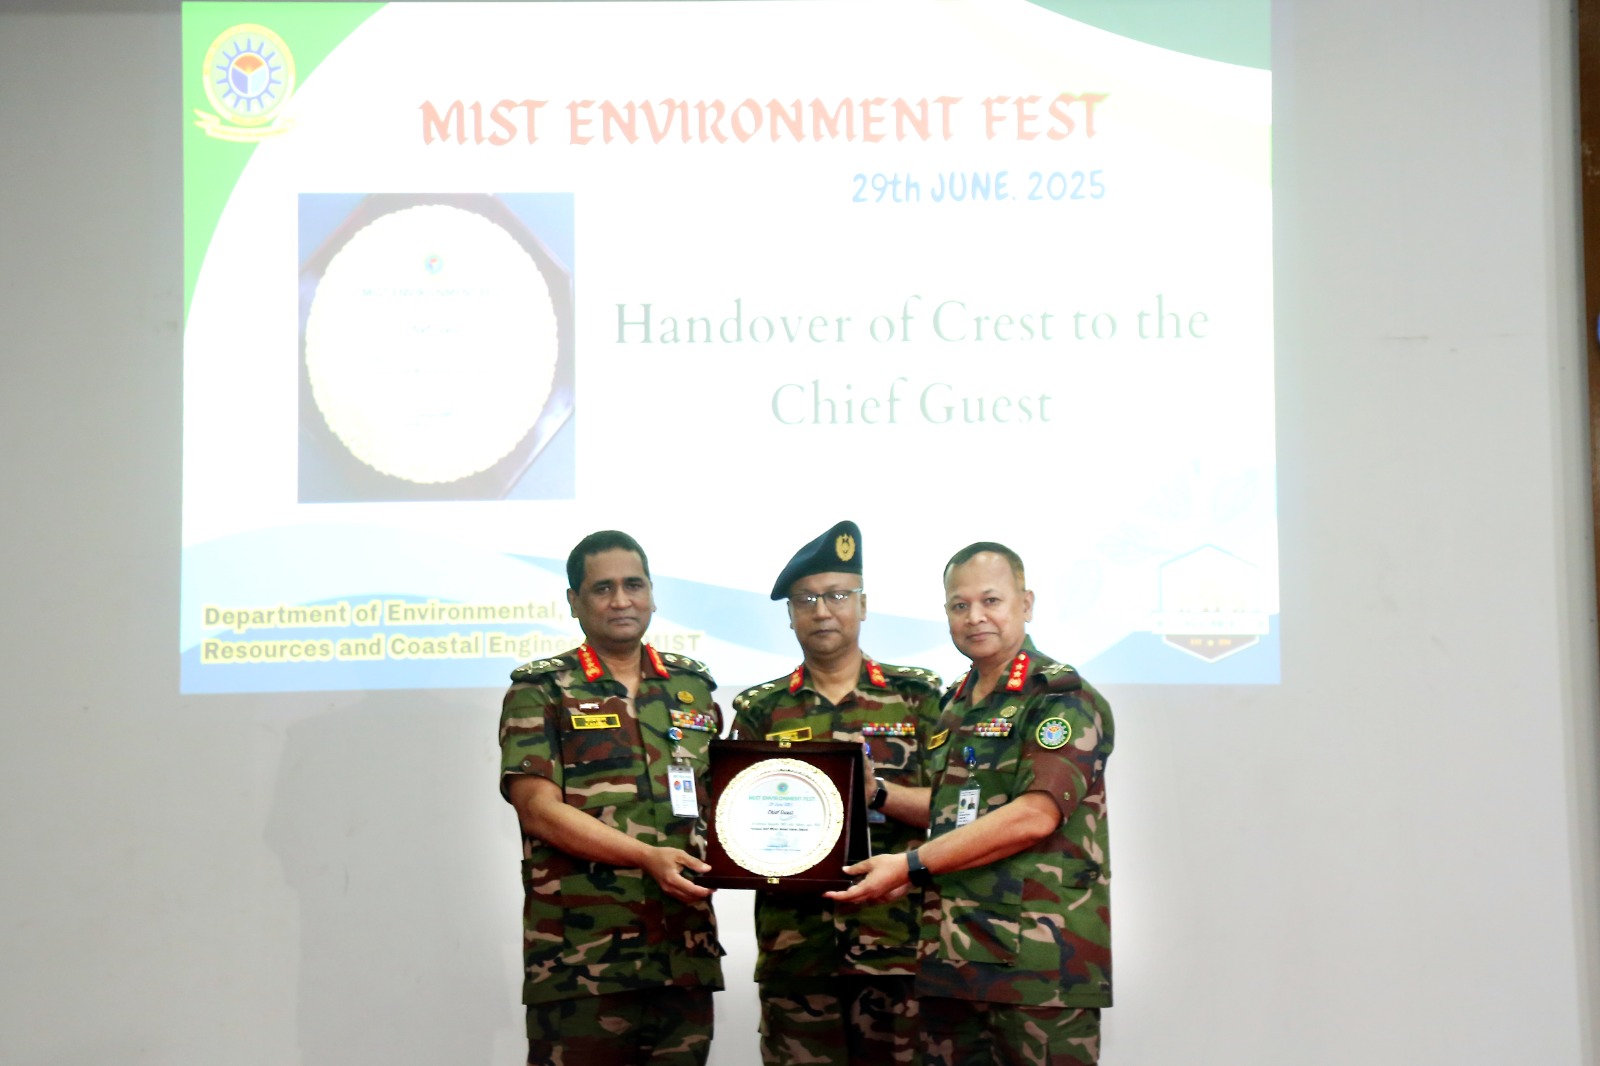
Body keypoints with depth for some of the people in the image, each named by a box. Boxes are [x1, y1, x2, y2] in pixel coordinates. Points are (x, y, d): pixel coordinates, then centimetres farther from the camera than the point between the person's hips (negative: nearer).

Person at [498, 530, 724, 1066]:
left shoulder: (693, 688, 15)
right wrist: (648, 857, -18)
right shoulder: (541, 693, 2)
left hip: (685, 954, 4)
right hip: (581, 957, -4)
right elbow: (539, 809, -9)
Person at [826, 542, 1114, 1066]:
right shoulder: (954, 708, 19)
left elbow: (1034, 816, -17)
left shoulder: (1063, 697, -6)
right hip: (951, 960, 7)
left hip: (1040, 959, -7)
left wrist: (911, 864, -16)